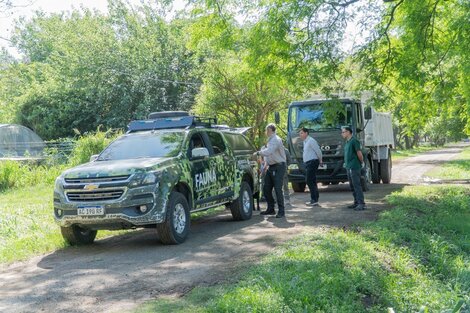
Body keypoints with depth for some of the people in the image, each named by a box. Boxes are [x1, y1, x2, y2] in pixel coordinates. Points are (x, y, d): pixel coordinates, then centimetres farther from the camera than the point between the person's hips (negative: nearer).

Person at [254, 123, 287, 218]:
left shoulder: (276, 140, -16)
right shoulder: (270, 140, 15)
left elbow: (268, 152, -29)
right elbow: (267, 151, 21)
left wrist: (258, 152, -17)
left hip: (278, 167, -10)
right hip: (271, 167, 10)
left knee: (278, 189, -11)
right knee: (266, 189, 9)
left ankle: (281, 211, -6)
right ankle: (270, 209, 20)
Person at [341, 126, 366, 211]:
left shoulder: (354, 141, -13)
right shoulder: (347, 142, 16)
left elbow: (359, 153, -14)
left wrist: (362, 162, -3)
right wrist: (346, 163, 15)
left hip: (354, 167, -9)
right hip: (349, 167, 9)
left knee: (357, 185, -10)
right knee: (352, 186, 12)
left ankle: (361, 204, -9)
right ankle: (356, 202, 19)